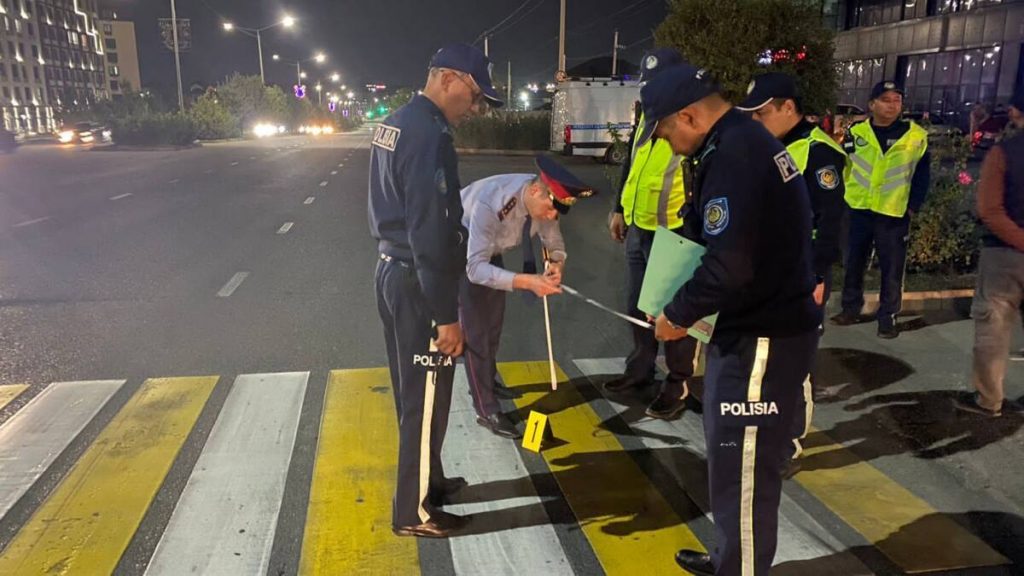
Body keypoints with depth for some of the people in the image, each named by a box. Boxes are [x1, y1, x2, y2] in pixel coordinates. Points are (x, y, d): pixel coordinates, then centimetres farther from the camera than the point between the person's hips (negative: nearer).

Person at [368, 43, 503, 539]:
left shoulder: (395, 123, 11)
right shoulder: (429, 135, -21)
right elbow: (430, 234, -25)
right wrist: (447, 315, -20)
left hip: (392, 270, 10)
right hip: (417, 282, -10)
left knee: (412, 391, 21)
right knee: (426, 399, 4)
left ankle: (426, 479, 38)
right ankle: (414, 511, 18)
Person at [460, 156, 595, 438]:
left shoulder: (545, 200, -23)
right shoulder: (489, 204, -43)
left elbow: (555, 243, -8)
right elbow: (476, 268, -44)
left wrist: (557, 263, -32)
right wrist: (526, 281, -54)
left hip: (490, 249, 7)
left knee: (494, 319, 17)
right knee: (475, 327, -10)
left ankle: (487, 380, 39)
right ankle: (486, 409, -1)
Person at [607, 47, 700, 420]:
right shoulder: (647, 116, 11)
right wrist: (619, 209, 18)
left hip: (673, 233, -8)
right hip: (637, 227, 8)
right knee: (637, 305, 17)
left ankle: (678, 384, 16)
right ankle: (640, 369, 34)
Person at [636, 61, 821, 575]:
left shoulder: (733, 156, -22)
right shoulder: (746, 141, 12)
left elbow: (729, 264, -28)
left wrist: (677, 315, -14)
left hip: (763, 337, -11)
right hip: (759, 324, 11)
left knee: (742, 469, 2)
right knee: (732, 458, 22)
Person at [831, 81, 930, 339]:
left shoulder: (916, 136, 0)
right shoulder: (856, 132, 2)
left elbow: (922, 177, 4)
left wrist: (912, 208, -2)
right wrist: (841, 198, -2)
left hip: (894, 214, -1)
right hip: (857, 210, 2)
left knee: (892, 268, 3)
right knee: (854, 263, 11)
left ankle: (888, 316, 14)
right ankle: (851, 308, 25)